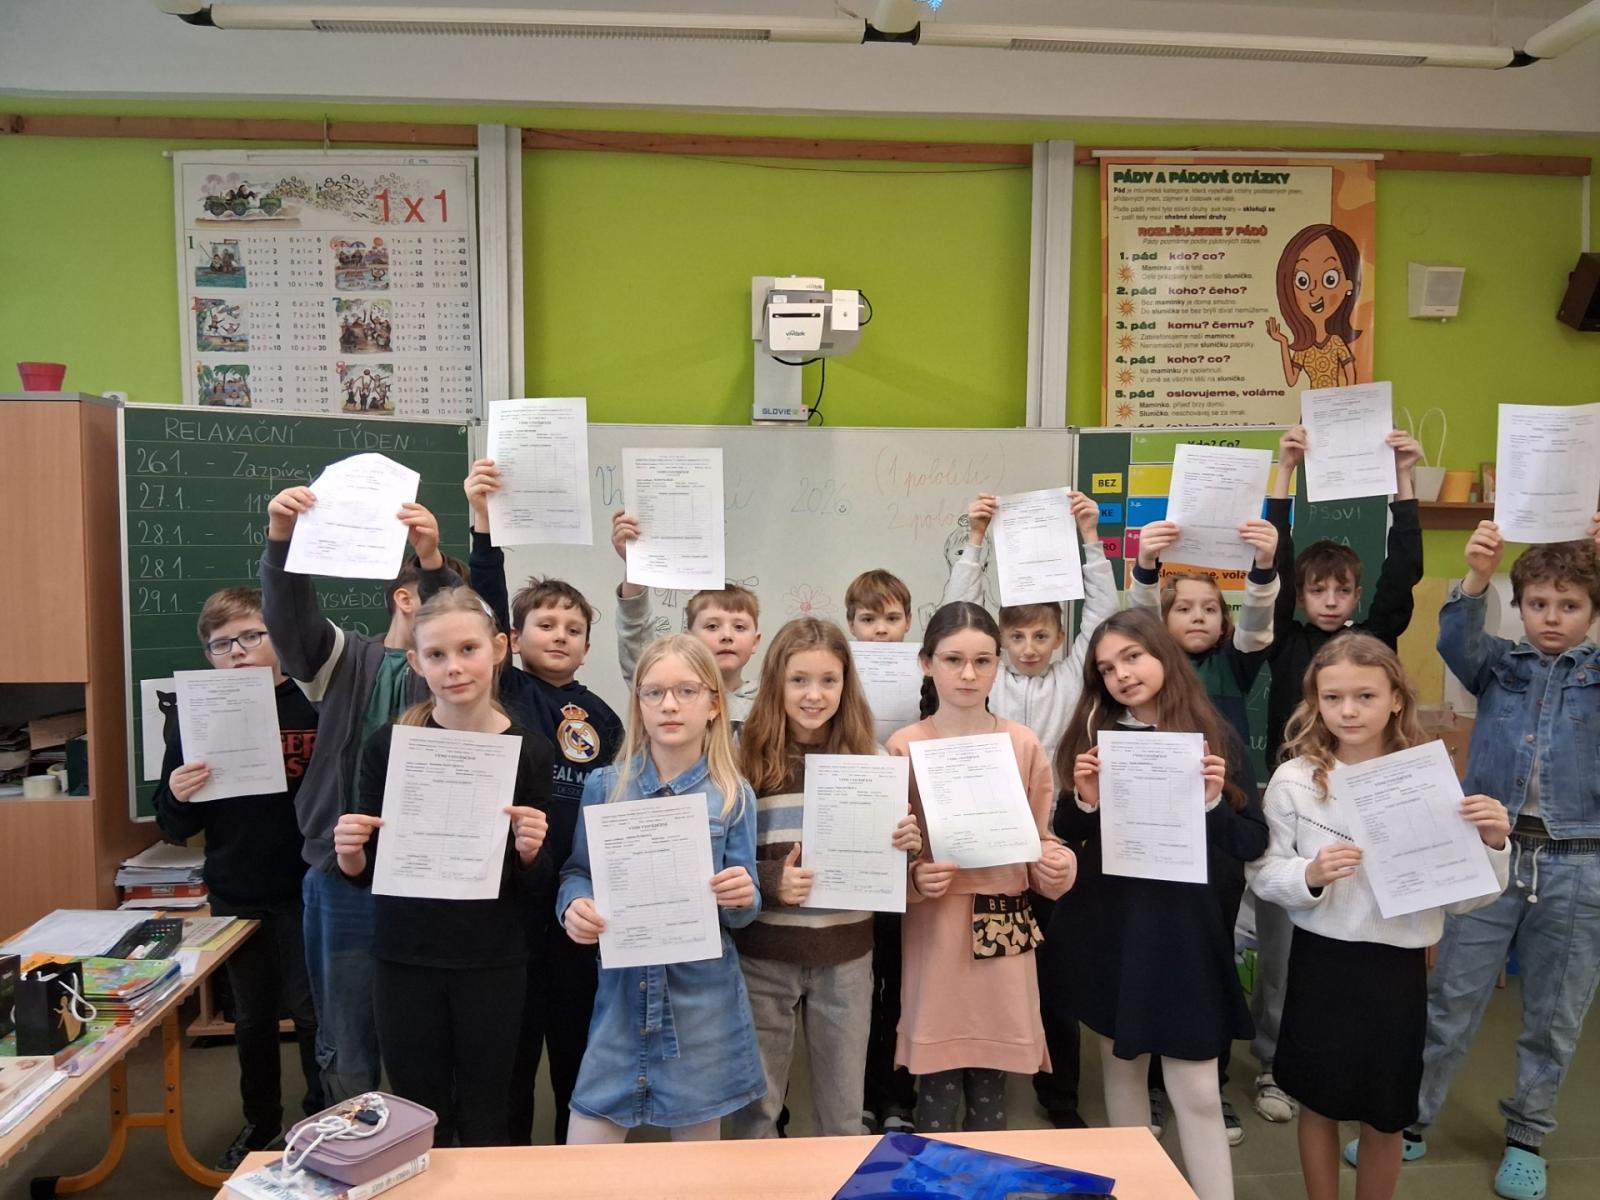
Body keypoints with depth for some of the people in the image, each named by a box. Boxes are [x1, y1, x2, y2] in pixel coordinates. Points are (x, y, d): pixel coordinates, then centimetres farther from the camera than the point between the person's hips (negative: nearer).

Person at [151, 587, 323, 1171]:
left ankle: (324, 1117, 29)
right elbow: (175, 826, 3)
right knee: (252, 1015, 19)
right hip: (233, 894, 4)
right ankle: (260, 1117, 40)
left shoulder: (313, 705, -11)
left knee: (310, 1009, 8)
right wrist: (177, 797, -17)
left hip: (305, 888, -3)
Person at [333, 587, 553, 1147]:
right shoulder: (388, 745, -7)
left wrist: (529, 852, -20)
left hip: (493, 966, 0)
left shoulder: (530, 750, -8)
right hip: (406, 963, 1)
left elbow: (535, 883, 0)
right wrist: (349, 855, -18)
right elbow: (365, 873, 3)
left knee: (485, 1128, 12)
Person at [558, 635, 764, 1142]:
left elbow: (741, 909, 1)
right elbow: (577, 873, 4)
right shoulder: (604, 786, 0)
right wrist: (574, 905, -17)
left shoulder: (734, 797, -2)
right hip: (622, 992, 1)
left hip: (702, 999, 0)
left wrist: (744, 898, -20)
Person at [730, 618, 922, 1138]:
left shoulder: (866, 759, 1)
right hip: (764, 955, -2)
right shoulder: (747, 759, -8)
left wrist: (908, 844, -12)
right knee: (755, 1105, 13)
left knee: (843, 1110, 16)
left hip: (846, 954, 2)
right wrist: (770, 881, -23)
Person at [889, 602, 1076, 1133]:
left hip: (1005, 929, 2)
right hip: (935, 932, -1)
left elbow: (1040, 838, 7)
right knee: (937, 1092, 4)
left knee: (991, 1085, 13)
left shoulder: (1023, 743, 2)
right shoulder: (904, 745, -3)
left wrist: (1058, 865, -13)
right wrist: (914, 878, -19)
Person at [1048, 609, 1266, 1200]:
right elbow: (1066, 837, 3)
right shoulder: (1092, 736, -1)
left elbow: (1253, 844, -4)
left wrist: (1214, 801, -21)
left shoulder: (1215, 737, -5)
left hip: (1182, 927, -2)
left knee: (1196, 1091, -1)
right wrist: (1085, 800, -16)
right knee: (1121, 1063, 17)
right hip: (1106, 924, 3)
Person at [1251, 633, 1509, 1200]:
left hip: (1398, 966, 0)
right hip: (1320, 961, 0)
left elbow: (1466, 898, -2)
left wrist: (1492, 846, -20)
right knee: (1318, 1104, 16)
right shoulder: (1294, 779, -8)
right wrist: (1309, 875, -23)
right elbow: (1262, 874, -4)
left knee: (1384, 1117, 16)